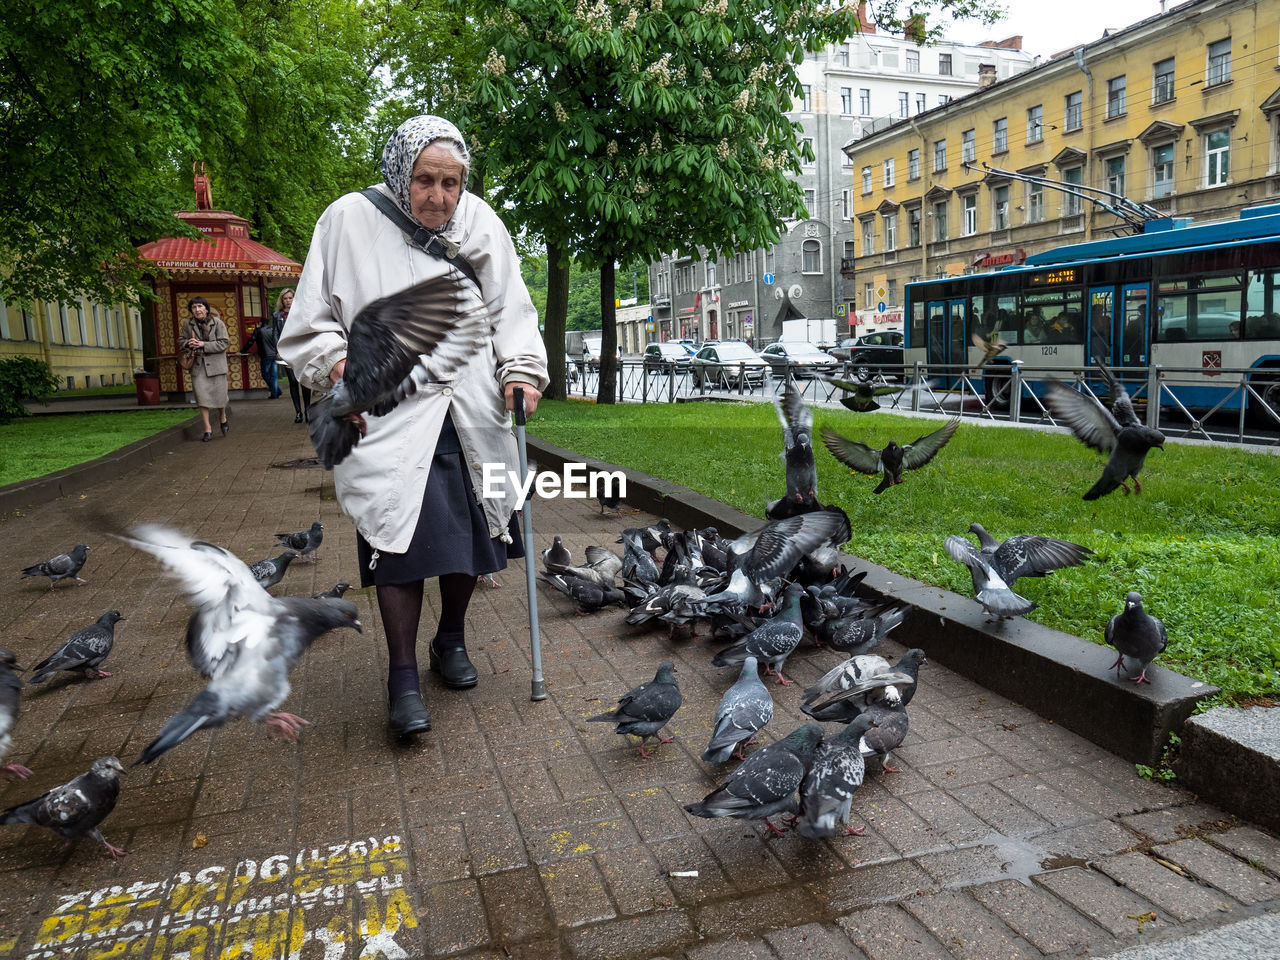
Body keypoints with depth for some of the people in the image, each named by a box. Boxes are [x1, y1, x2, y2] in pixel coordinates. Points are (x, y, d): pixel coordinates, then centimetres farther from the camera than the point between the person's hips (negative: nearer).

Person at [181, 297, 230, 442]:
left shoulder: (217, 323, -5)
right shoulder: (188, 324, 3)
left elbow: (224, 343, -9)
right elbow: (182, 340, 15)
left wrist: (204, 345, -18)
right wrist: (188, 343, -10)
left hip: (215, 363, -2)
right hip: (198, 364, 2)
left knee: (219, 394, 3)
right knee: (201, 395, -5)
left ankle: (223, 419, 33)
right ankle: (208, 429, 2)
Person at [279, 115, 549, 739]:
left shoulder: (481, 223, 4)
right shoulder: (349, 220, -3)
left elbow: (510, 311, 8)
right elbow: (311, 318, 1)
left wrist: (522, 369, -7)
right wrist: (335, 361, -17)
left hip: (471, 412, 4)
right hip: (390, 415, -3)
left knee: (468, 531, 12)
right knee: (399, 539, -8)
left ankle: (451, 637, 35)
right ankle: (403, 676, 6)